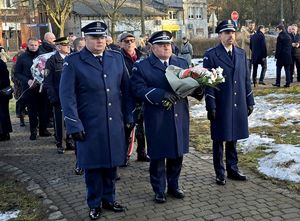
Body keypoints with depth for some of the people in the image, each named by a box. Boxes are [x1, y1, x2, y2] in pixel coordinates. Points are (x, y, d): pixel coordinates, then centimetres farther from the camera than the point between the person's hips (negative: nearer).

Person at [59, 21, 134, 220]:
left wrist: (129, 115, 6)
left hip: (114, 123, 3)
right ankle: (95, 204, 26)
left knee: (111, 162, 13)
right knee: (93, 165, 9)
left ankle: (109, 199, 31)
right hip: (89, 125, -3)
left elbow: (126, 89, 9)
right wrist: (74, 125, -12)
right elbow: (67, 95, -7)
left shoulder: (117, 58, 6)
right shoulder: (73, 61, -4)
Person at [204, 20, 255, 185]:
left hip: (238, 105, 4)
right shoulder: (211, 55, -7)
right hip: (220, 106, -4)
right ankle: (220, 173, 19)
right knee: (219, 140, 7)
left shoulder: (241, 53, 9)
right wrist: (211, 106, -13)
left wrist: (250, 101, 8)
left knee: (233, 138, 15)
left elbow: (246, 79, 11)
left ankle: (233, 169, 29)